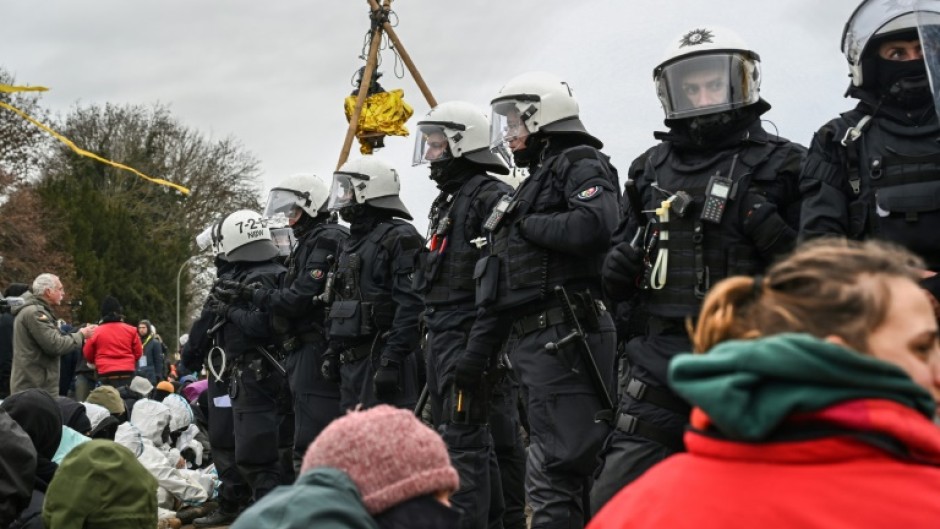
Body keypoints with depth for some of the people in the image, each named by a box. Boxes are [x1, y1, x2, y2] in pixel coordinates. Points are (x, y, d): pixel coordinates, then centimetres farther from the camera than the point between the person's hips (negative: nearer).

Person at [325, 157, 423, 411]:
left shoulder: (399, 238, -10)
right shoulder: (352, 244, 20)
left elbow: (410, 306, -19)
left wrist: (392, 361, -24)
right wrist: (332, 351, 20)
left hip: (381, 359, -10)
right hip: (350, 361, 10)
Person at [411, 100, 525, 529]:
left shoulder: (491, 196, -12)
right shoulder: (447, 201, 20)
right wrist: (433, 335, 23)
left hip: (470, 338, -10)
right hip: (442, 338, 10)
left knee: (463, 440, -11)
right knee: (487, 438, 15)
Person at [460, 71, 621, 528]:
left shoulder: (580, 165, -2)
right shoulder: (532, 184, 25)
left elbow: (593, 226, -25)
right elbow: (501, 287, 24)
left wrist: (528, 225, -9)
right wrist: (476, 352, 20)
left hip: (564, 338, -10)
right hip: (529, 343, 10)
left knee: (553, 472, -13)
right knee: (566, 469, 12)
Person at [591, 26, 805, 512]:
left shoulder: (780, 165, 0)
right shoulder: (650, 169, 14)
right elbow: (625, 244, 24)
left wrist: (774, 232, -18)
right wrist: (618, 266, 3)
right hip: (658, 360, 4)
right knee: (614, 502, 0)